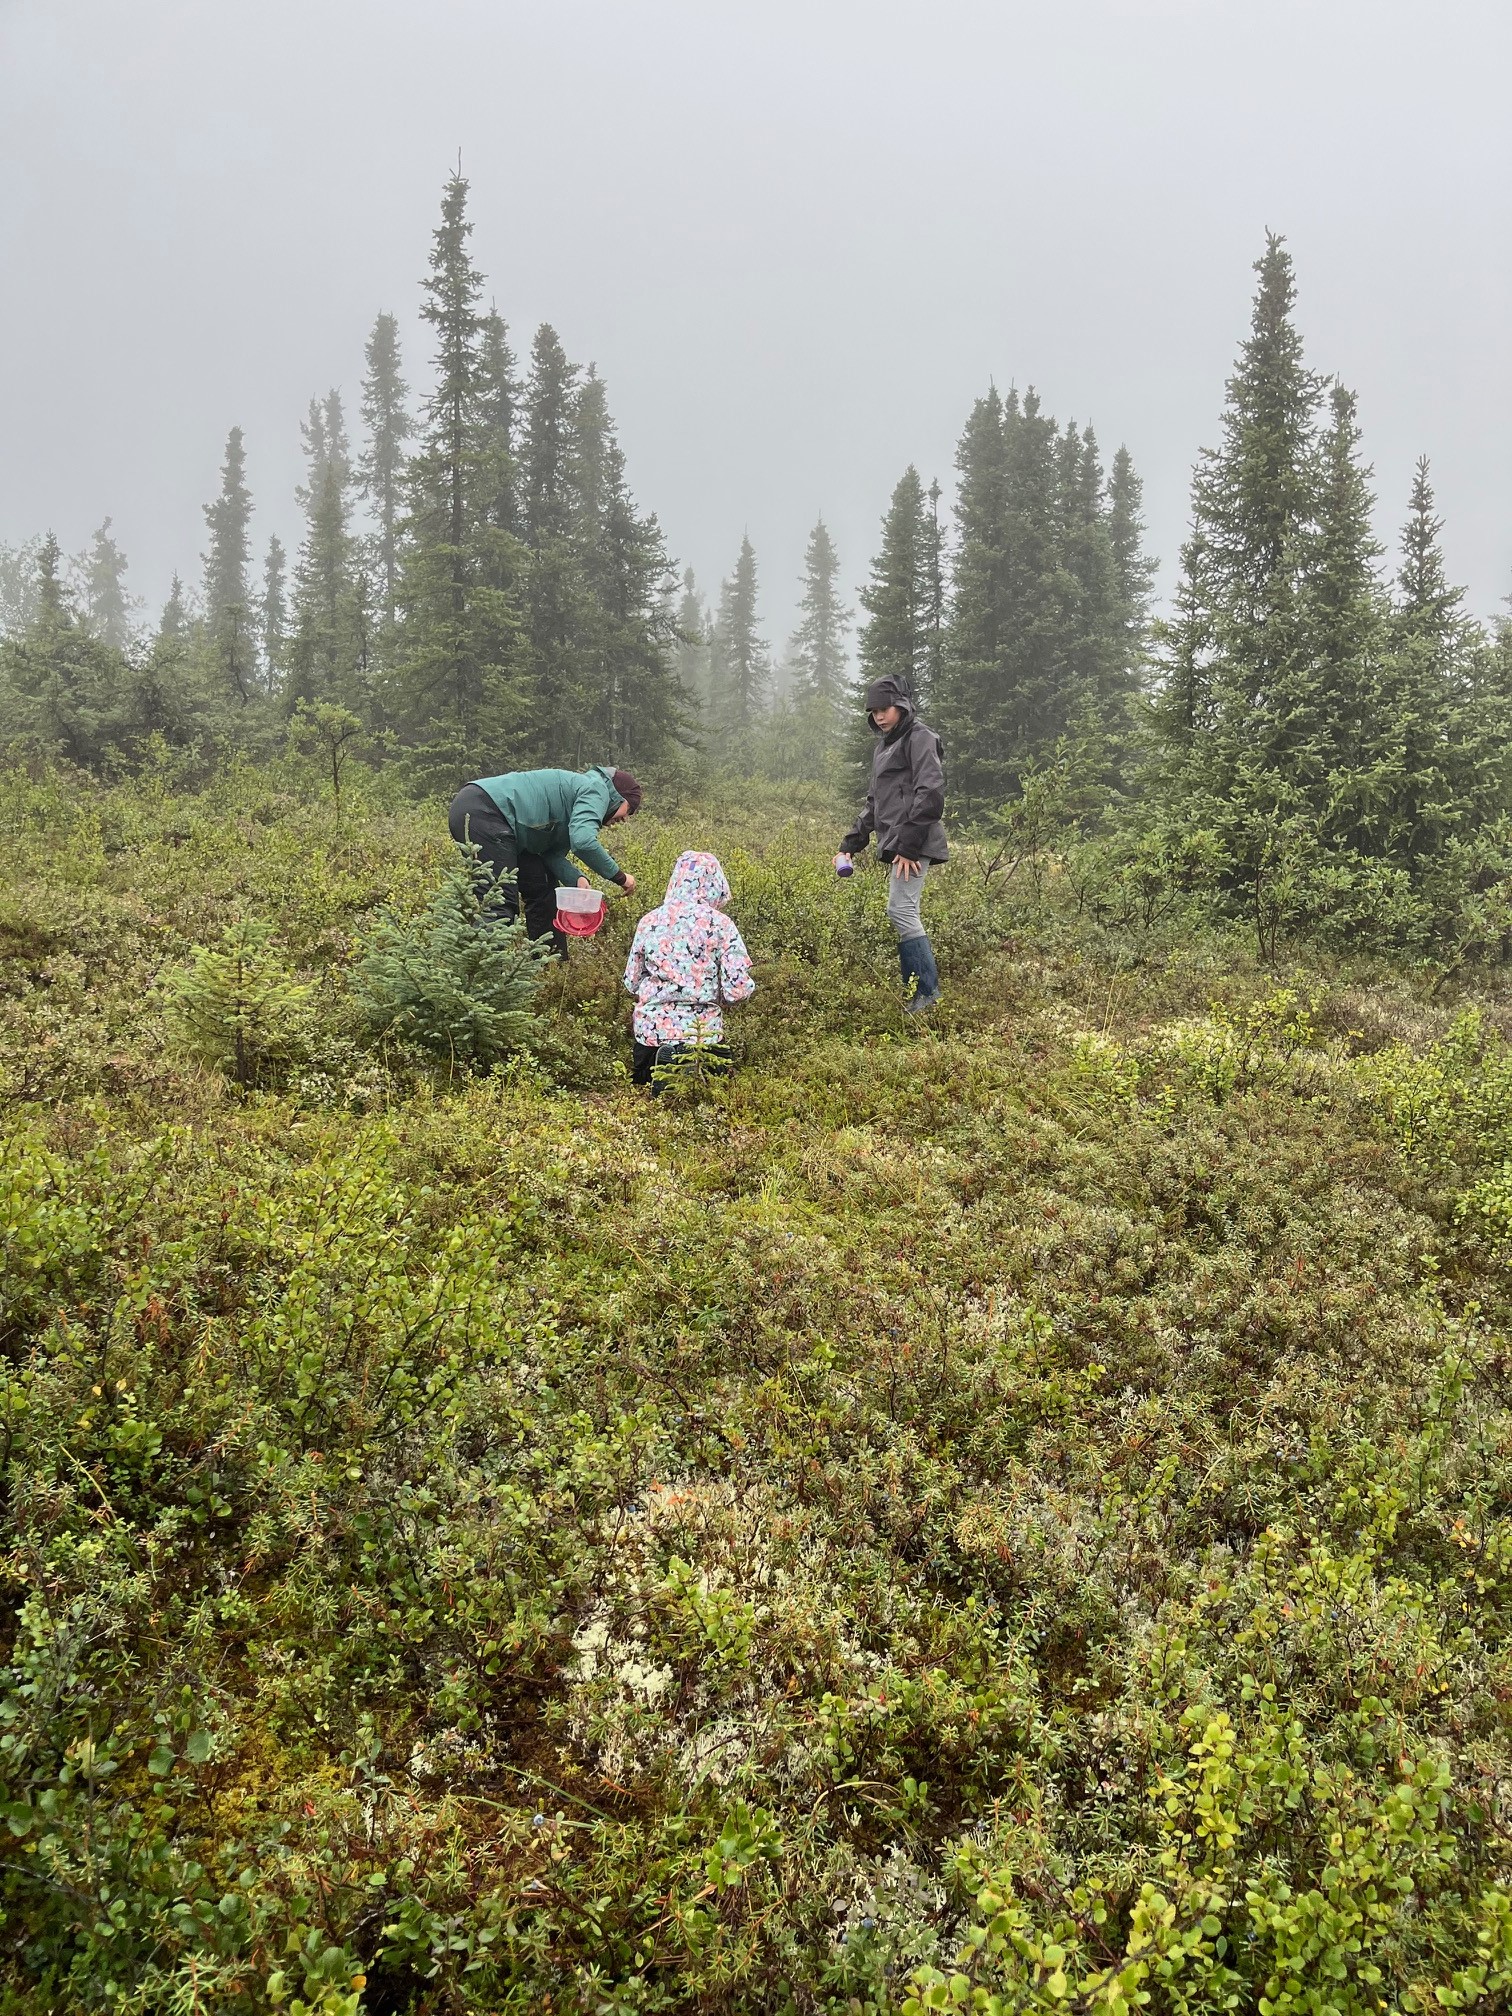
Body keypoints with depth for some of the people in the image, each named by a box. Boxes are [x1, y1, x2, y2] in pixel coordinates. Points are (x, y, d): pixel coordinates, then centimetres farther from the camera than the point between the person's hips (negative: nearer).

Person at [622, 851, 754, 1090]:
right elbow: (737, 991, -9)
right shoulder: (719, 923, -6)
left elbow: (631, 983, 12)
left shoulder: (649, 920, 4)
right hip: (702, 1032, -3)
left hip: (650, 1029, 3)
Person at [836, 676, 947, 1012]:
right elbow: (874, 802, 30)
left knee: (901, 911, -17)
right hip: (896, 844, 10)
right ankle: (915, 991, 8)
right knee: (906, 915, 7)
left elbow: (929, 794, -15)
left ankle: (927, 991, -14)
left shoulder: (919, 738, -5)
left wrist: (908, 845, -20)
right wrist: (851, 843, 21)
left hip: (913, 844, -9)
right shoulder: (884, 746, 24)